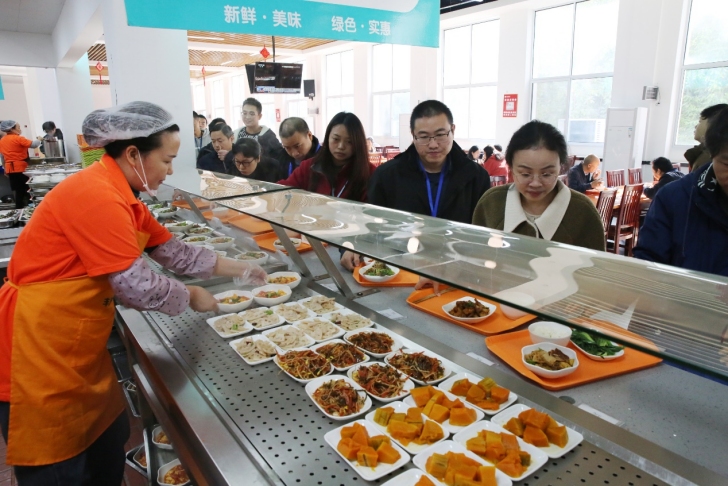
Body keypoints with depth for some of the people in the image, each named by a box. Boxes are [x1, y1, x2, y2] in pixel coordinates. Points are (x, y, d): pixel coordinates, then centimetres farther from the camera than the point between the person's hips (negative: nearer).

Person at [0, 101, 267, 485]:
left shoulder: (120, 196, 7)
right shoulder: (95, 196, -24)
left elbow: (174, 252, 11)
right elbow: (136, 285, -23)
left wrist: (239, 269, 11)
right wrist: (191, 297, -6)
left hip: (78, 349, 9)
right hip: (38, 351, -9)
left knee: (110, 441, 18)